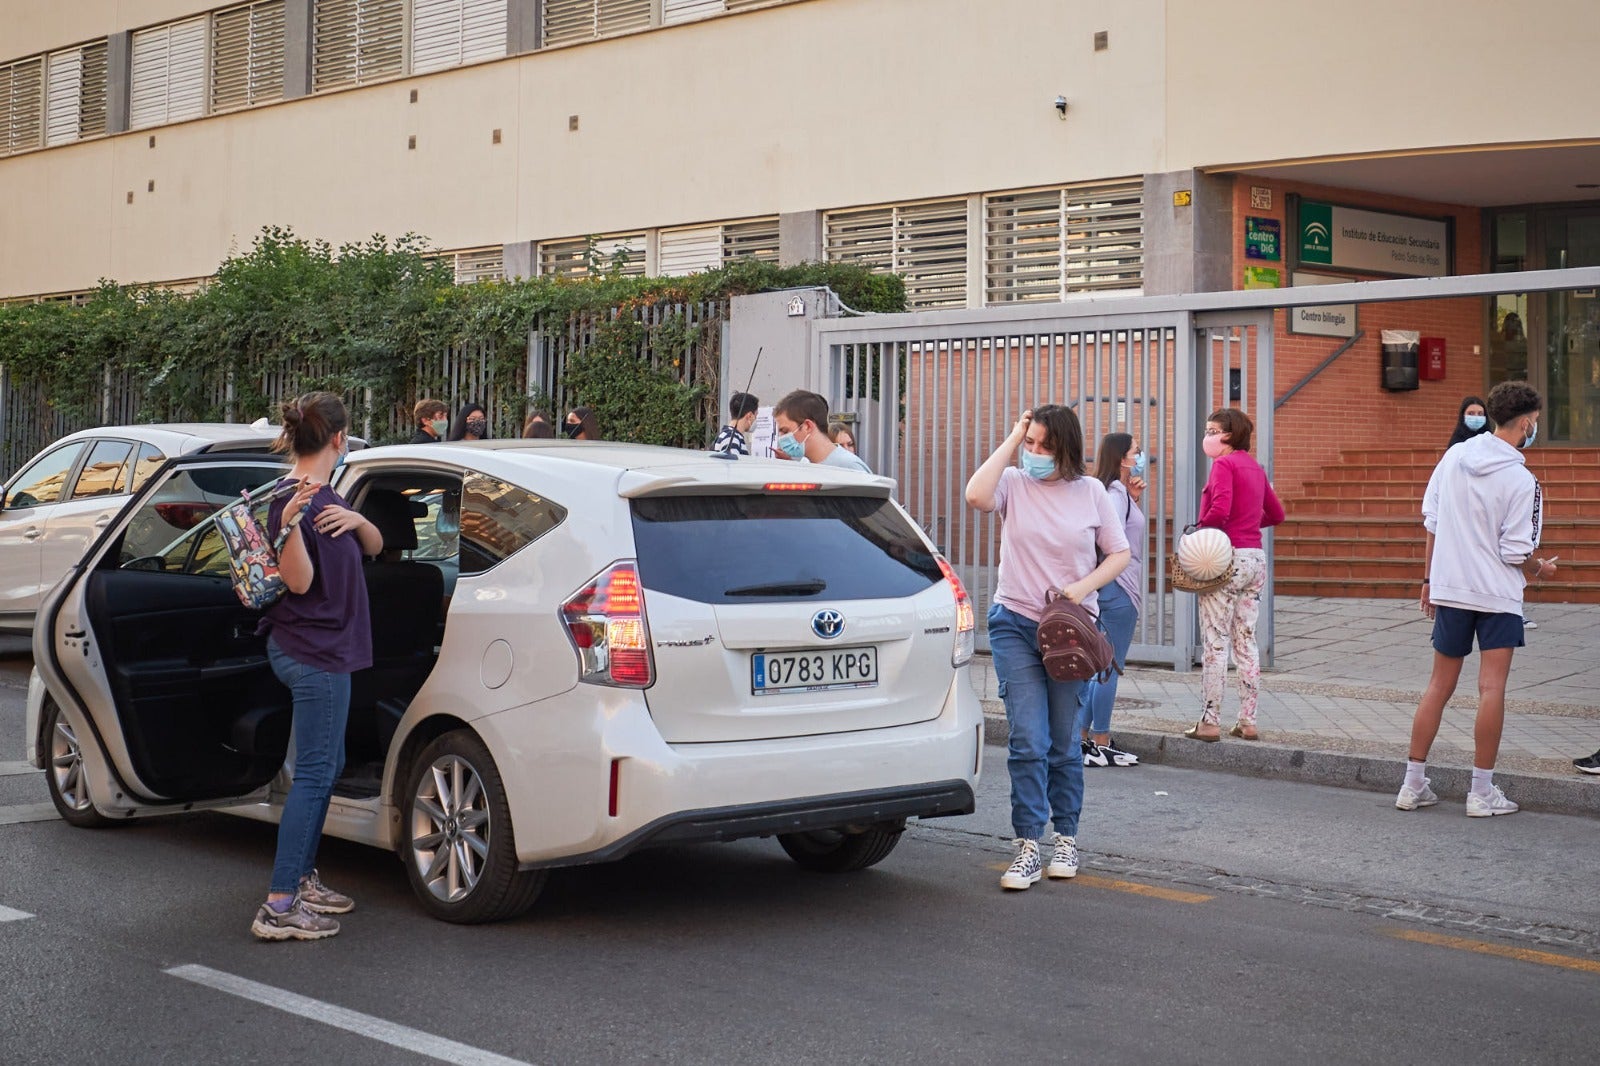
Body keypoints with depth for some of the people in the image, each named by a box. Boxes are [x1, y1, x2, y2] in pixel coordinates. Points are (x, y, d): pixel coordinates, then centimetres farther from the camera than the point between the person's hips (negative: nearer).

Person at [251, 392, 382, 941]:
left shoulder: (325, 496, 11)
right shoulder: (293, 498, -17)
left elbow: (374, 547, 14)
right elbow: (299, 581, -22)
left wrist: (357, 521, -7)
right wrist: (290, 525, -38)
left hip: (325, 649, 11)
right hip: (313, 653, -11)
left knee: (328, 766, 18)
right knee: (314, 773, -10)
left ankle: (303, 879, 28)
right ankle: (279, 906, -10)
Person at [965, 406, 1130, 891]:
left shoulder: (1090, 492, 4)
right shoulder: (1014, 483, 1)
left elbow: (1119, 553, 7)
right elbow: (977, 495, -21)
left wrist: (1082, 588, -10)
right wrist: (1011, 441, -12)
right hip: (1016, 624, -1)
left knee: (1064, 742, 9)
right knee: (1028, 740, -8)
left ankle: (1066, 837, 23)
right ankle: (1028, 847, -5)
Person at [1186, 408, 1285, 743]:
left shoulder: (1224, 464, -11)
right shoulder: (1255, 466, 14)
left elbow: (1219, 511, -24)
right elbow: (1276, 514, 22)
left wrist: (1197, 528, -9)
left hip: (1226, 557, -8)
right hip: (1256, 557, 8)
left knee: (1215, 642, -3)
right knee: (1246, 641, 10)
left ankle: (1211, 721, -1)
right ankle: (1248, 721, 12)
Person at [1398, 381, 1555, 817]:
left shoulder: (1454, 457, 1)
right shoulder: (1522, 481, -15)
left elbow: (1431, 523, 7)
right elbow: (1516, 552, -13)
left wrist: (1429, 578, 16)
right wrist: (1541, 569, 8)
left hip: (1449, 587, 5)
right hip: (1497, 593, -5)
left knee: (1440, 684, 12)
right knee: (1491, 689, -1)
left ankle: (1413, 784, 15)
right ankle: (1482, 793, 1)